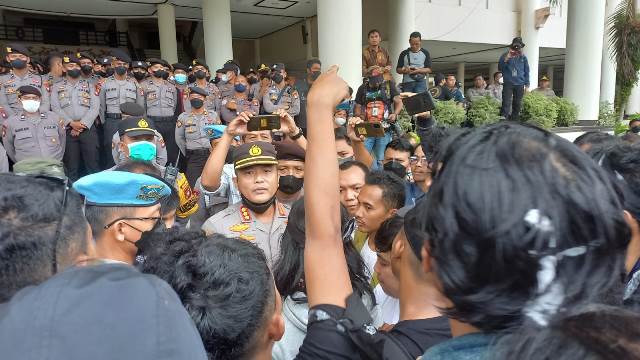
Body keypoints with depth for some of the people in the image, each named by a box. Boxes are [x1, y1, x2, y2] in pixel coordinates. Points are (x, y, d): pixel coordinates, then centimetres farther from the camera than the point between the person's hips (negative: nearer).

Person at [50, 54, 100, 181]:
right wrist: (71, 123, -13)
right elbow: (56, 108, 0)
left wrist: (82, 125, -11)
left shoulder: (89, 85, 10)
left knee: (92, 163, -3)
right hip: (67, 130, 1)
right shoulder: (57, 87, 12)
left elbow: (95, 107, 0)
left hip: (88, 129, 0)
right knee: (71, 165, 2)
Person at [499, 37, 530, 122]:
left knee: (517, 105, 4)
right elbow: (500, 68, 1)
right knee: (506, 104, -10)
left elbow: (526, 71, 11)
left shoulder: (523, 57, 8)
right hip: (508, 84, -2)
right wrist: (506, 59, -14)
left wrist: (527, 84, 6)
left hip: (520, 84, 2)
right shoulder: (505, 56, 5)